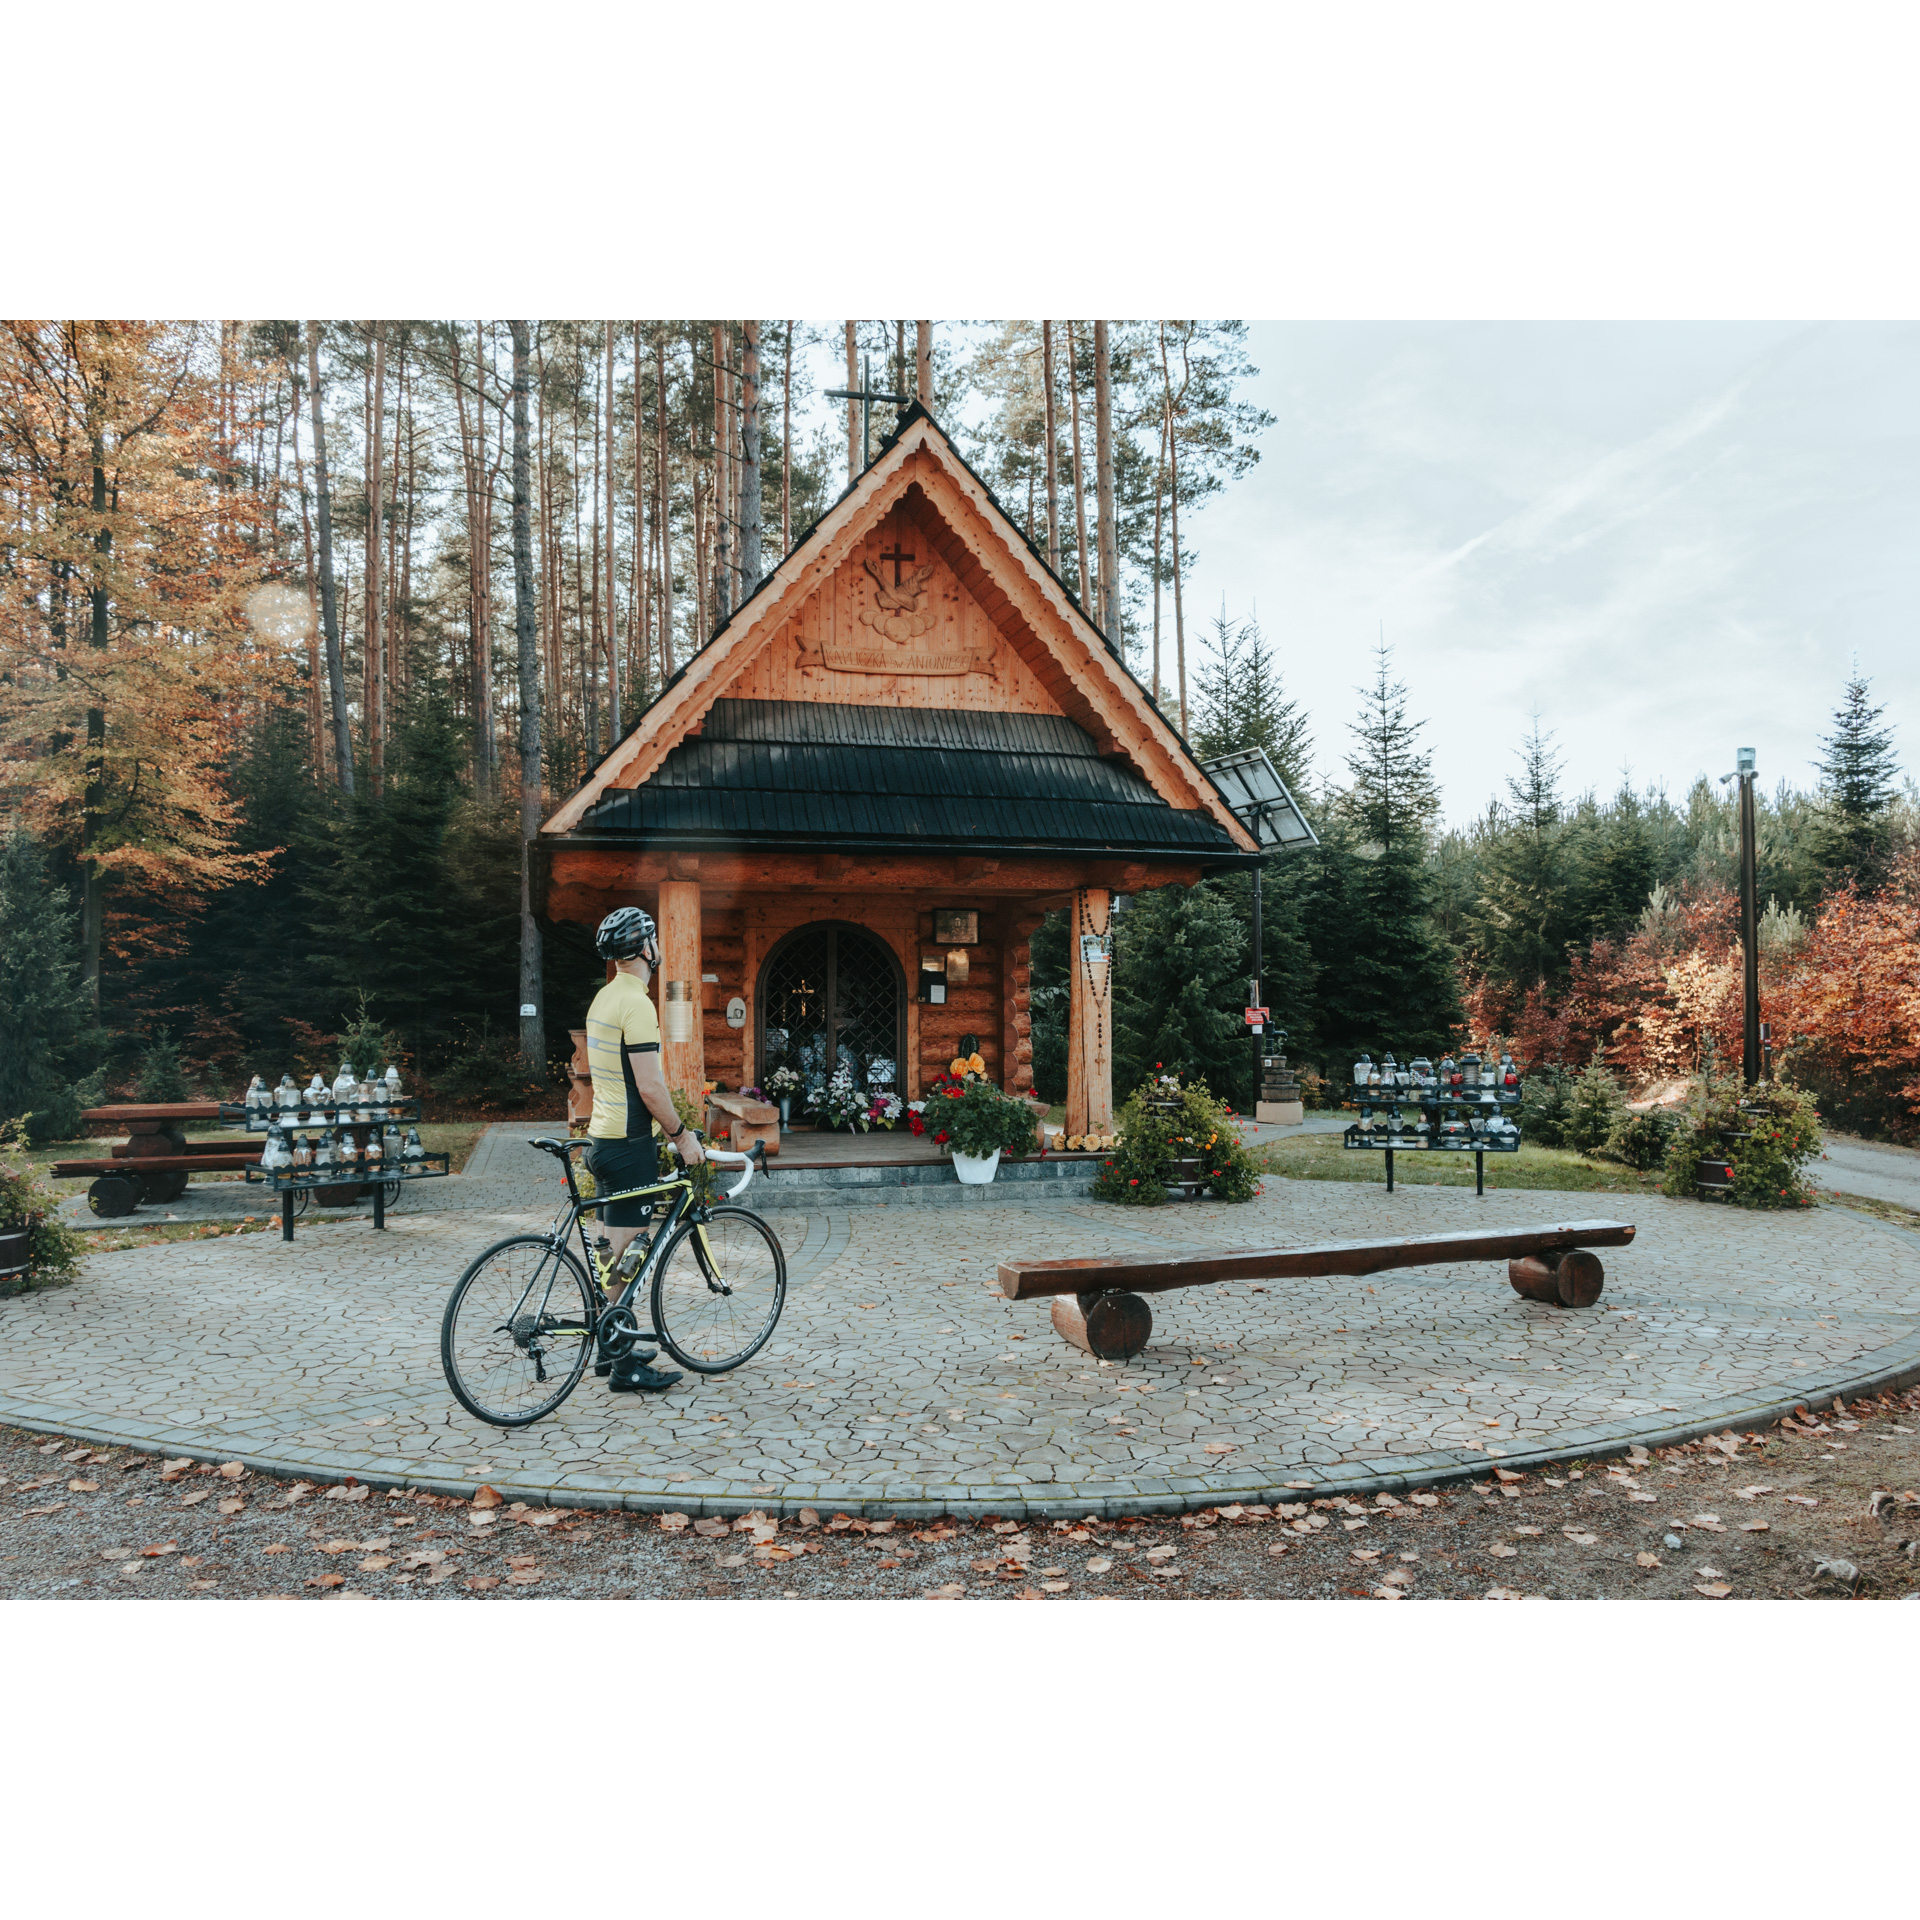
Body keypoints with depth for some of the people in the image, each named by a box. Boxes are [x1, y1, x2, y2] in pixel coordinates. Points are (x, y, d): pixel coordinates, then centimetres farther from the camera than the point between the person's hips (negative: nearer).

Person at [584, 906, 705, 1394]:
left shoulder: (605, 998, 13)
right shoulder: (637, 1004, -18)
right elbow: (650, 1087, -22)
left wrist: (668, 1129, 24)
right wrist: (682, 1134, -11)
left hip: (604, 1137, 10)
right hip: (628, 1144, -10)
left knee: (615, 1251, 17)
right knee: (625, 1255, -4)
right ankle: (624, 1367, 3)